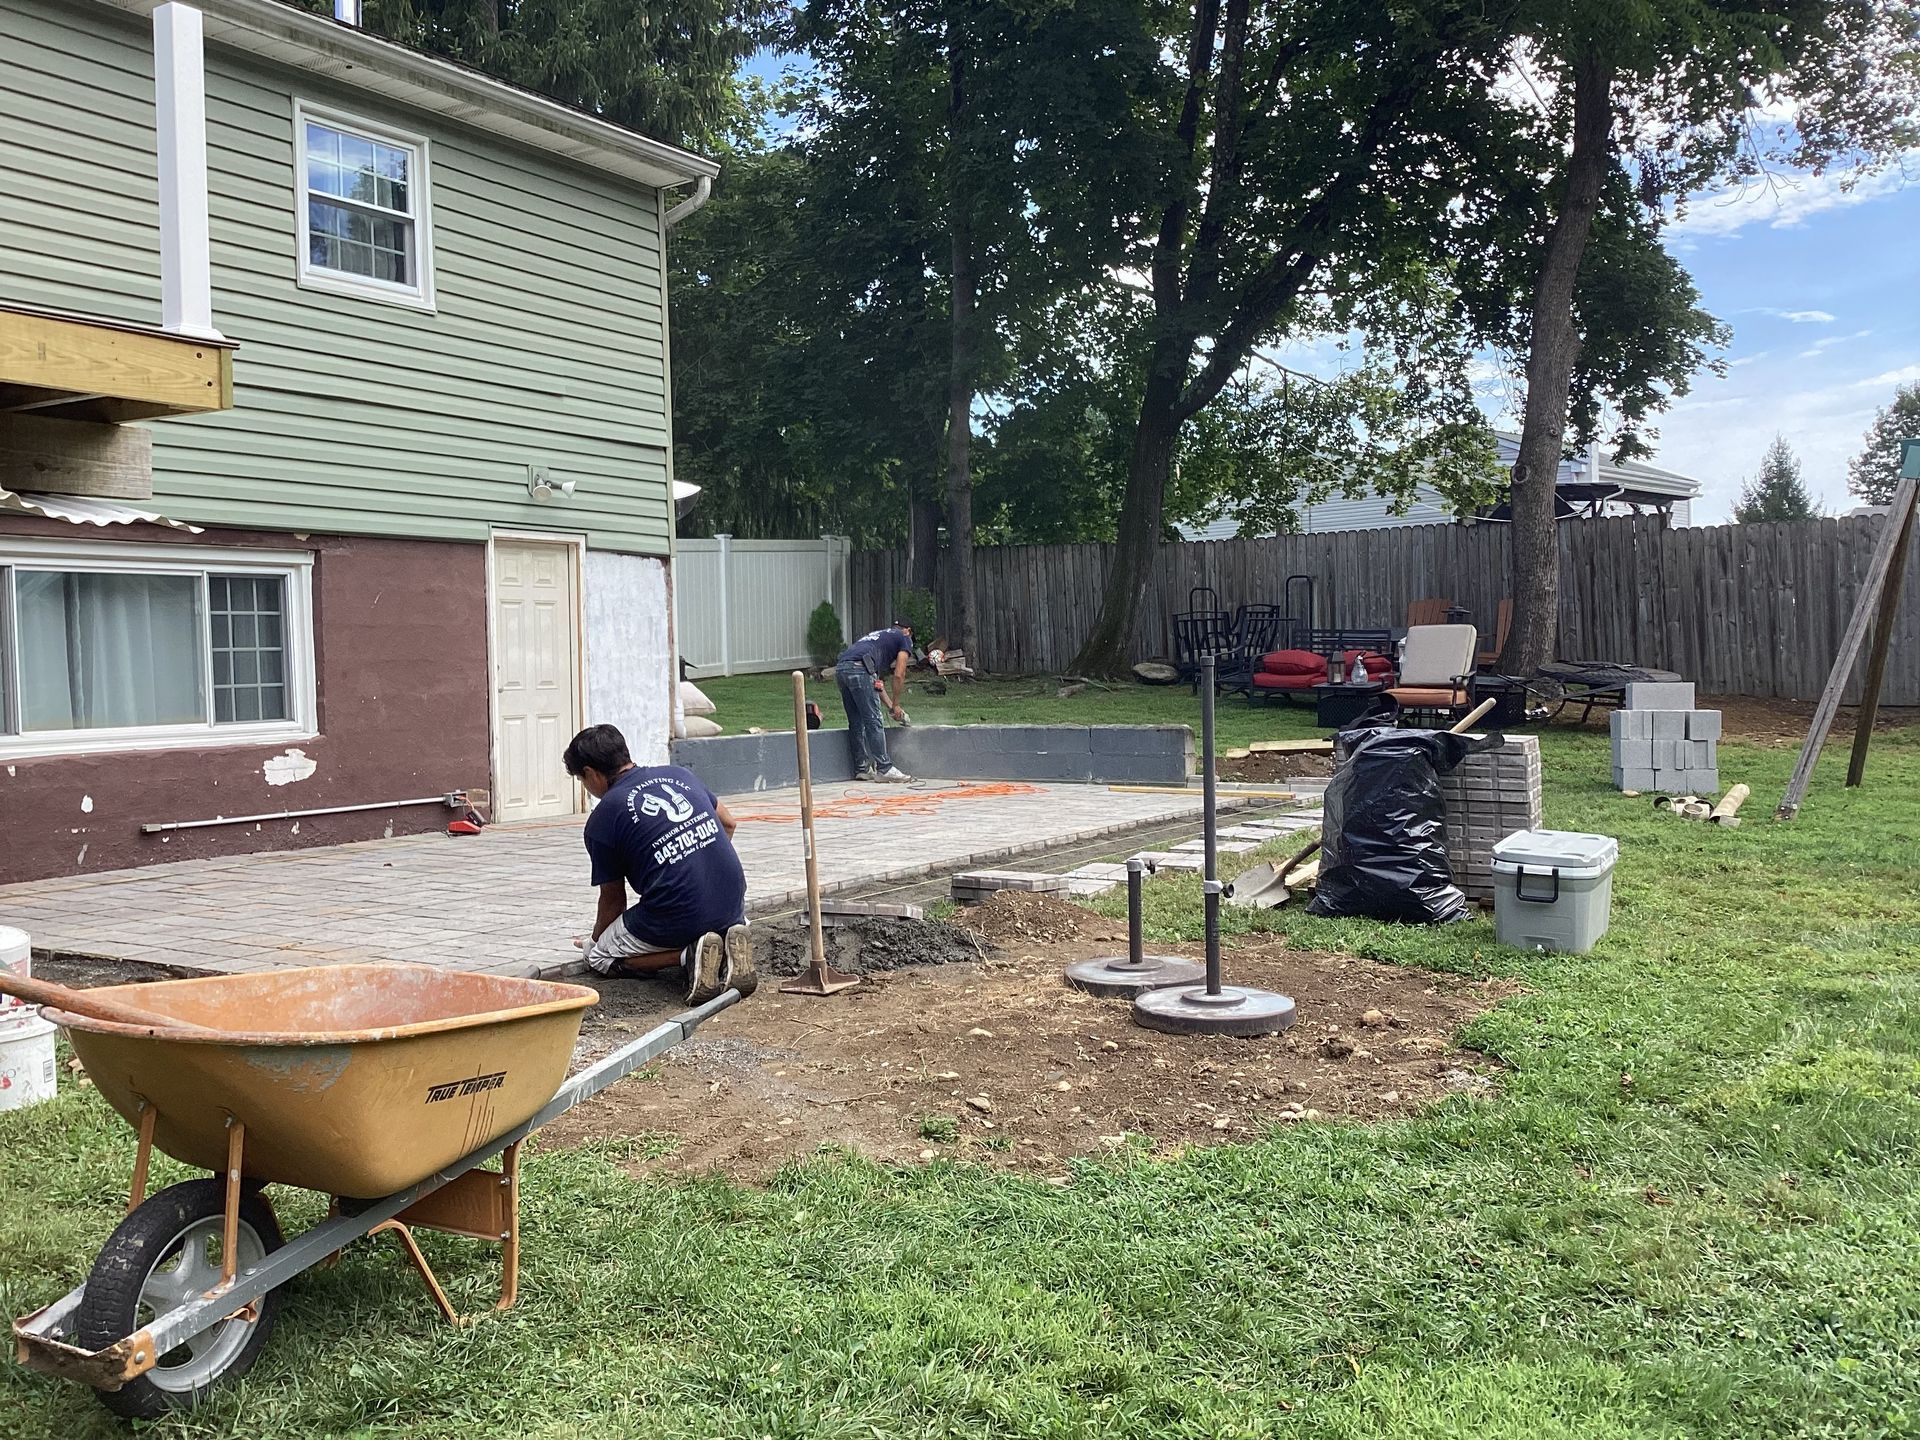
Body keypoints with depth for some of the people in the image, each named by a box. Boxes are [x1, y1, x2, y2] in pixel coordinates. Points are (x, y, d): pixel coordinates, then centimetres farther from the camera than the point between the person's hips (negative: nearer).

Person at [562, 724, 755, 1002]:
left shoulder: (601, 821, -1)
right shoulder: (679, 774, 12)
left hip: (676, 917, -5)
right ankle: (729, 945, 2)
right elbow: (728, 824, 23)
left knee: (601, 957, 17)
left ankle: (688, 955, -6)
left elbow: (612, 898, 9)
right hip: (732, 904, 5)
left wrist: (595, 942, 28)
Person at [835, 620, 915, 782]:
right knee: (873, 721, -5)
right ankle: (884, 769, -4)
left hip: (840, 667, 8)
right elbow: (899, 675, 8)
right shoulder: (905, 638, 17)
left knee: (856, 723, 13)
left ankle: (862, 769, 17)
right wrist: (896, 705, 19)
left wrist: (890, 706, 37)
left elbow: (876, 681, 37)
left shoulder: (877, 634, 38)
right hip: (858, 668, -8)